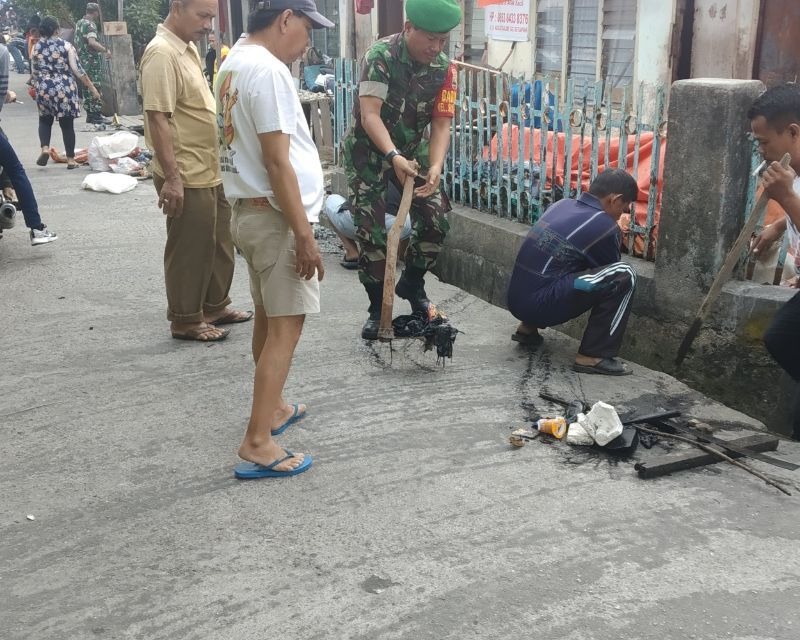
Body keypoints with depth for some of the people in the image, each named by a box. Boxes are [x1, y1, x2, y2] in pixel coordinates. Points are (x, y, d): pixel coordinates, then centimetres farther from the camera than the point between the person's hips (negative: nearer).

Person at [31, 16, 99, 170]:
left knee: (45, 120, 21)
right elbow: (77, 69, -8)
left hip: (44, 89, 2)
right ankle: (71, 159, 9)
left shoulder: (36, 48, 3)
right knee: (67, 124, 6)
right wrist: (91, 87, -1)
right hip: (65, 89, -2)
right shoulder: (66, 46, -5)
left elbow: (34, 72, 10)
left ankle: (45, 148, -1)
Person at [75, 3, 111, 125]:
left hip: (82, 60, 9)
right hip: (92, 61, -9)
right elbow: (92, 42, -29)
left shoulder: (79, 23, 15)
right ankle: (96, 115, -6)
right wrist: (106, 50, -21)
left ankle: (90, 115, 16)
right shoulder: (90, 24, -14)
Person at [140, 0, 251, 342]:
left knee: (219, 243, 18)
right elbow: (157, 117, -23)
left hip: (209, 172, 10)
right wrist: (171, 177, -26)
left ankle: (214, 306, 32)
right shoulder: (162, 53, -18)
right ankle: (185, 321, 15)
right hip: (185, 177, -10)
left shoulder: (188, 48, 12)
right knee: (189, 249, 2)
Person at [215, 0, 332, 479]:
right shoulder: (268, 69, -19)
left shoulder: (236, 62, 13)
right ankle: (257, 444, -5)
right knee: (286, 326, -6)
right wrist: (304, 233, -22)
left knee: (269, 316, 21)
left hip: (250, 209, 10)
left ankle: (273, 408, 37)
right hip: (275, 215, -10)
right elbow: (277, 162, -23)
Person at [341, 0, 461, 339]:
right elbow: (369, 114, -29)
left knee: (436, 219, -6)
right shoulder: (380, 56, -24)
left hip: (412, 150, 4)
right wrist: (394, 157, -43)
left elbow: (441, 125, -13)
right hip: (368, 151, -4)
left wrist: (435, 168, -31)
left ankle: (411, 284, 19)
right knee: (371, 231, -7)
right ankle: (378, 308, 8)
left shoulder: (444, 69, -11)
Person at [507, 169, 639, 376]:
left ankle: (529, 327, 25)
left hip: (517, 301, 8)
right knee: (624, 275, -10)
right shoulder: (605, 226, -7)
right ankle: (593, 356, -7)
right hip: (538, 304, -8)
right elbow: (611, 275, 10)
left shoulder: (562, 205, 14)